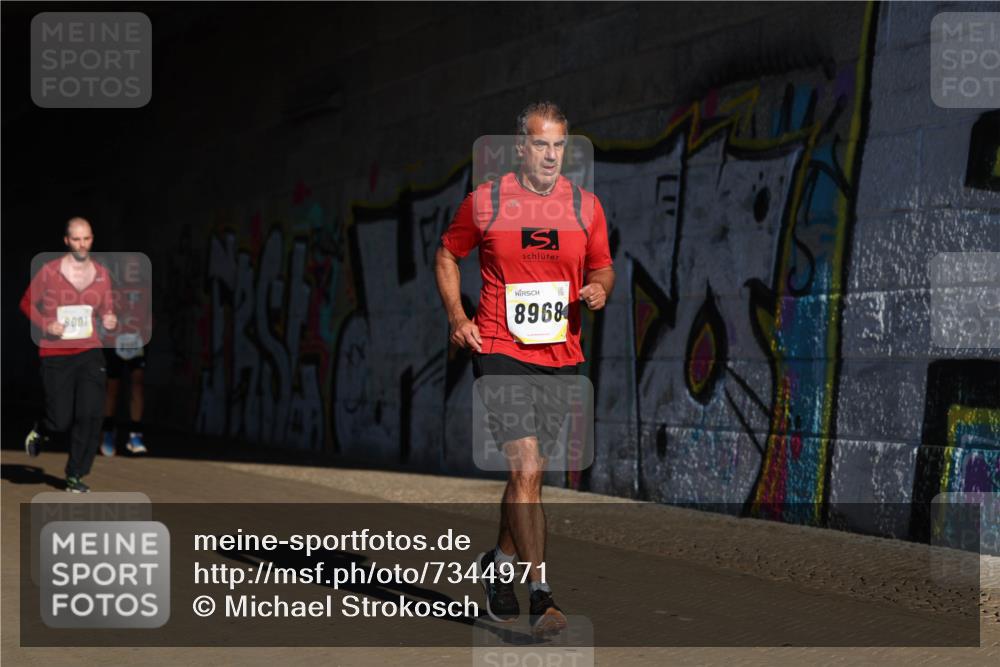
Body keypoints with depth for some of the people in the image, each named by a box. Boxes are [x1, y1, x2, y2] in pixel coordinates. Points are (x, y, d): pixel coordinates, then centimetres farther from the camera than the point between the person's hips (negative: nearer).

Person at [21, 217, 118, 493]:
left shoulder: (101, 274, 5)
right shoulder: (49, 271, -6)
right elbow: (27, 303, 4)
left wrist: (109, 318, -7)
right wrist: (45, 325, -13)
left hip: (90, 352, 3)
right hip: (55, 354, -3)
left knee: (90, 415, -9)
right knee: (61, 420, -3)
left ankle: (75, 475, 7)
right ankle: (40, 432, 36)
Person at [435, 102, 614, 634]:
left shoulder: (586, 206, 5)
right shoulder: (485, 201, -2)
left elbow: (602, 267, 18)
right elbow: (447, 255, 12)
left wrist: (599, 289, -6)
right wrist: (456, 317, -1)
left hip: (562, 356, 4)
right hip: (500, 352, -4)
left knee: (531, 471, 14)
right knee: (524, 469, -15)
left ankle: (500, 562, 37)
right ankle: (540, 593, -13)